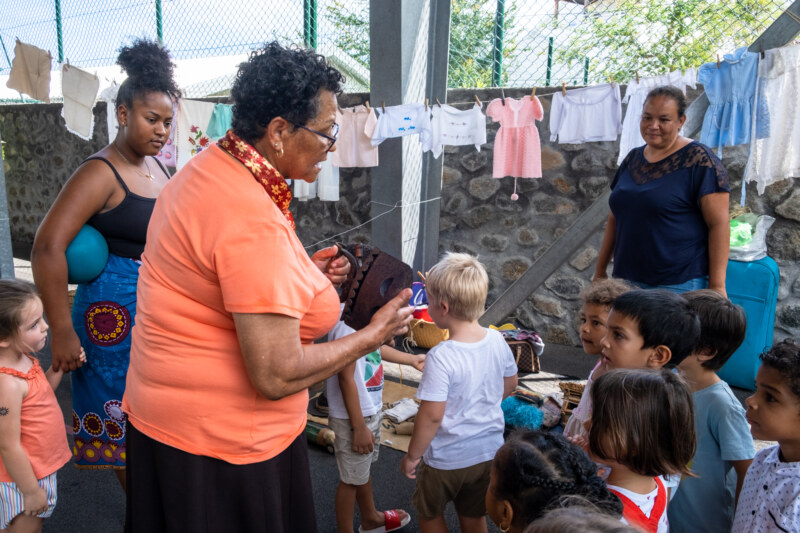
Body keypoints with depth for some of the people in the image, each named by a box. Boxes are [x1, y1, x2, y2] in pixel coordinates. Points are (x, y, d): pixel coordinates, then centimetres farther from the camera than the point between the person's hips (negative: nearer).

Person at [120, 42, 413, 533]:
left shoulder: (208, 168, 2)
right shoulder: (254, 223, -29)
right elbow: (277, 376, -28)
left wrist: (299, 274, 5)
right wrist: (374, 335, -16)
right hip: (220, 442, -10)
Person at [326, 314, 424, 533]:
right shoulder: (346, 326, -31)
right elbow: (346, 378, -27)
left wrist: (412, 359, 25)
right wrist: (359, 427, -20)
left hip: (372, 409, 9)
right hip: (353, 416, -9)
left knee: (364, 467, 28)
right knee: (351, 478, 11)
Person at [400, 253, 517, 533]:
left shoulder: (440, 357, -30)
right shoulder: (497, 340, -10)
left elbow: (431, 415, -25)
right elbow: (510, 384, 6)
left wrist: (413, 455, -10)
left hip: (447, 458, -5)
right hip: (489, 451, 6)